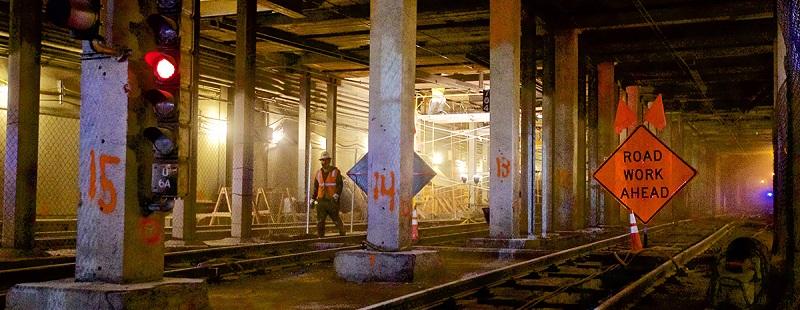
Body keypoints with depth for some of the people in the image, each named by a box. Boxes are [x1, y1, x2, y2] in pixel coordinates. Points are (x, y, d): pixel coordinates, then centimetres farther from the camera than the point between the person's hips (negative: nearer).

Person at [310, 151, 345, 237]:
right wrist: (312, 199, 14)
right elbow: (315, 187, 19)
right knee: (320, 221, 1)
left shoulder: (335, 171, -3)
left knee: (336, 219, 4)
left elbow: (340, 185, -9)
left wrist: (336, 195, -23)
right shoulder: (319, 173, 12)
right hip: (321, 201, 4)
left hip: (332, 201, -4)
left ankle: (342, 234, 24)